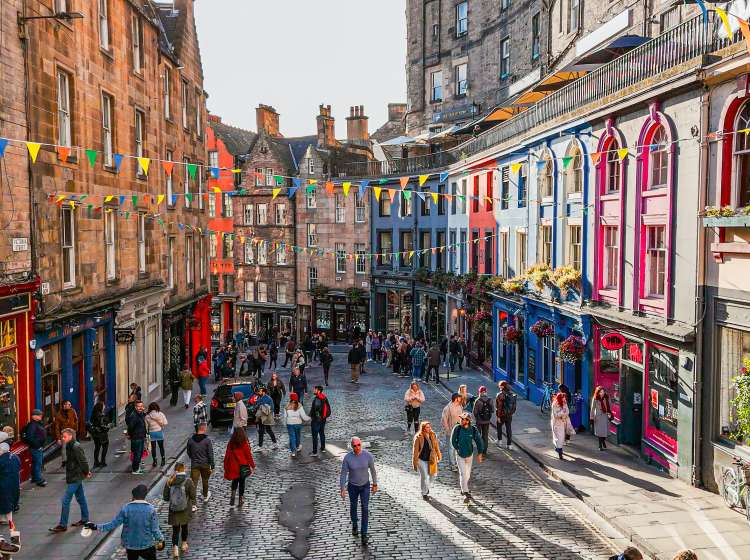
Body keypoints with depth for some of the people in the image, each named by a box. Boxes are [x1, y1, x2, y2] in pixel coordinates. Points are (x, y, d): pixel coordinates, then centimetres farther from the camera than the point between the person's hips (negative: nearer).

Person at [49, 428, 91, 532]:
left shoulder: (76, 447, -21)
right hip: (75, 476, 10)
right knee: (80, 498, 18)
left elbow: (83, 461, -21)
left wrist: (86, 473, -10)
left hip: (75, 478, -10)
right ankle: (85, 519, 29)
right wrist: (86, 472, 14)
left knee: (65, 500, -7)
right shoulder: (70, 446, 9)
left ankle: (63, 525, -1)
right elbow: (82, 461, 16)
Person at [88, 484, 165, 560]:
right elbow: (155, 530, -12)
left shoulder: (126, 508, -13)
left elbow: (113, 525, -11)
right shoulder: (151, 509, -14)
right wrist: (161, 539, 5)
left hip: (130, 545, 2)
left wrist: (96, 527, 0)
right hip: (147, 545, -2)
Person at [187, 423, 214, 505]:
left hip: (194, 464, 1)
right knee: (205, 481, 21)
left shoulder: (191, 439, -3)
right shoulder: (207, 440, -13)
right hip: (205, 464, -1)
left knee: (193, 483, -1)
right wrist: (212, 466, -7)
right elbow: (210, 454, -13)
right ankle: (205, 496, 43)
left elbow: (188, 452, 9)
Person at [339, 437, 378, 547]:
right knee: (353, 507, 20)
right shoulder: (347, 457, -21)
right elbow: (343, 473, -13)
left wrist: (375, 484, 3)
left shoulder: (368, 455, -19)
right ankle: (354, 526, 47)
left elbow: (373, 470, -5)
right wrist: (342, 489, -14)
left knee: (365, 509, -7)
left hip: (365, 485, 0)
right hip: (352, 486, 0)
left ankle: (364, 535, -1)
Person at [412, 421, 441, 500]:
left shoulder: (433, 435, -2)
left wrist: (439, 456, 17)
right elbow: (415, 450, -11)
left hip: (431, 459, 5)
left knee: (432, 475, 12)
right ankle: (424, 493, 20)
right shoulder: (418, 437, -17)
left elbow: (436, 447, 11)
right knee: (424, 476, 0)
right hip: (421, 460, -5)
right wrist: (414, 462, -9)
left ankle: (426, 487, 41)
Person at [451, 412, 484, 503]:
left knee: (467, 474, 15)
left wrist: (479, 454, -10)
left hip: (470, 455, 2)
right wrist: (457, 449, -1)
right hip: (460, 455, -2)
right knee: (463, 473, -10)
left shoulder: (473, 430, -15)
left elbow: (479, 442, -6)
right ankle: (466, 494, -9)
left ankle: (463, 489, 38)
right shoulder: (457, 428, -17)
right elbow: (453, 440, -2)